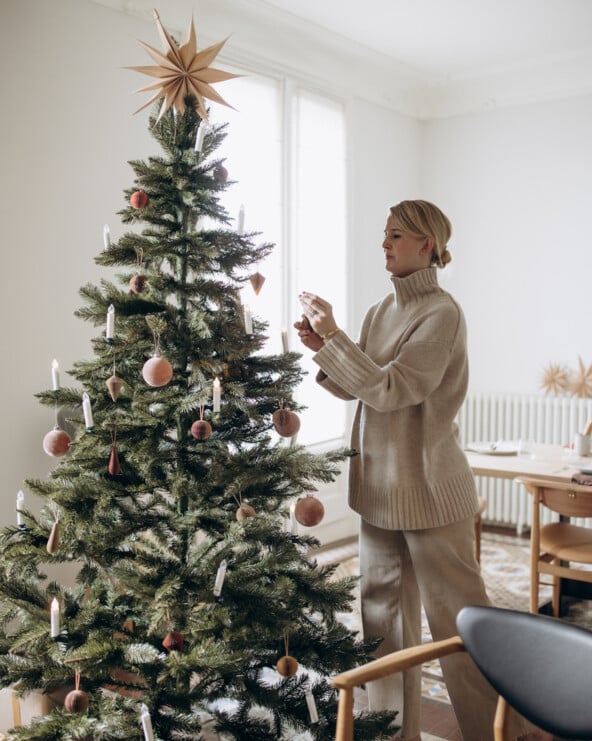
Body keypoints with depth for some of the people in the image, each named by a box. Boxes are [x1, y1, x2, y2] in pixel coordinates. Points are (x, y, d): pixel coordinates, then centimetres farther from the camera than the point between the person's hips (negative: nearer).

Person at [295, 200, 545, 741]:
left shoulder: (442, 313, -14)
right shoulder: (382, 310, 9)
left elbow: (390, 390, -22)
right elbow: (358, 388, 11)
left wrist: (335, 336, -21)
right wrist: (322, 347, -4)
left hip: (428, 487, -8)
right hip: (379, 483, 8)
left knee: (457, 616, 4)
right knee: (383, 609, 16)